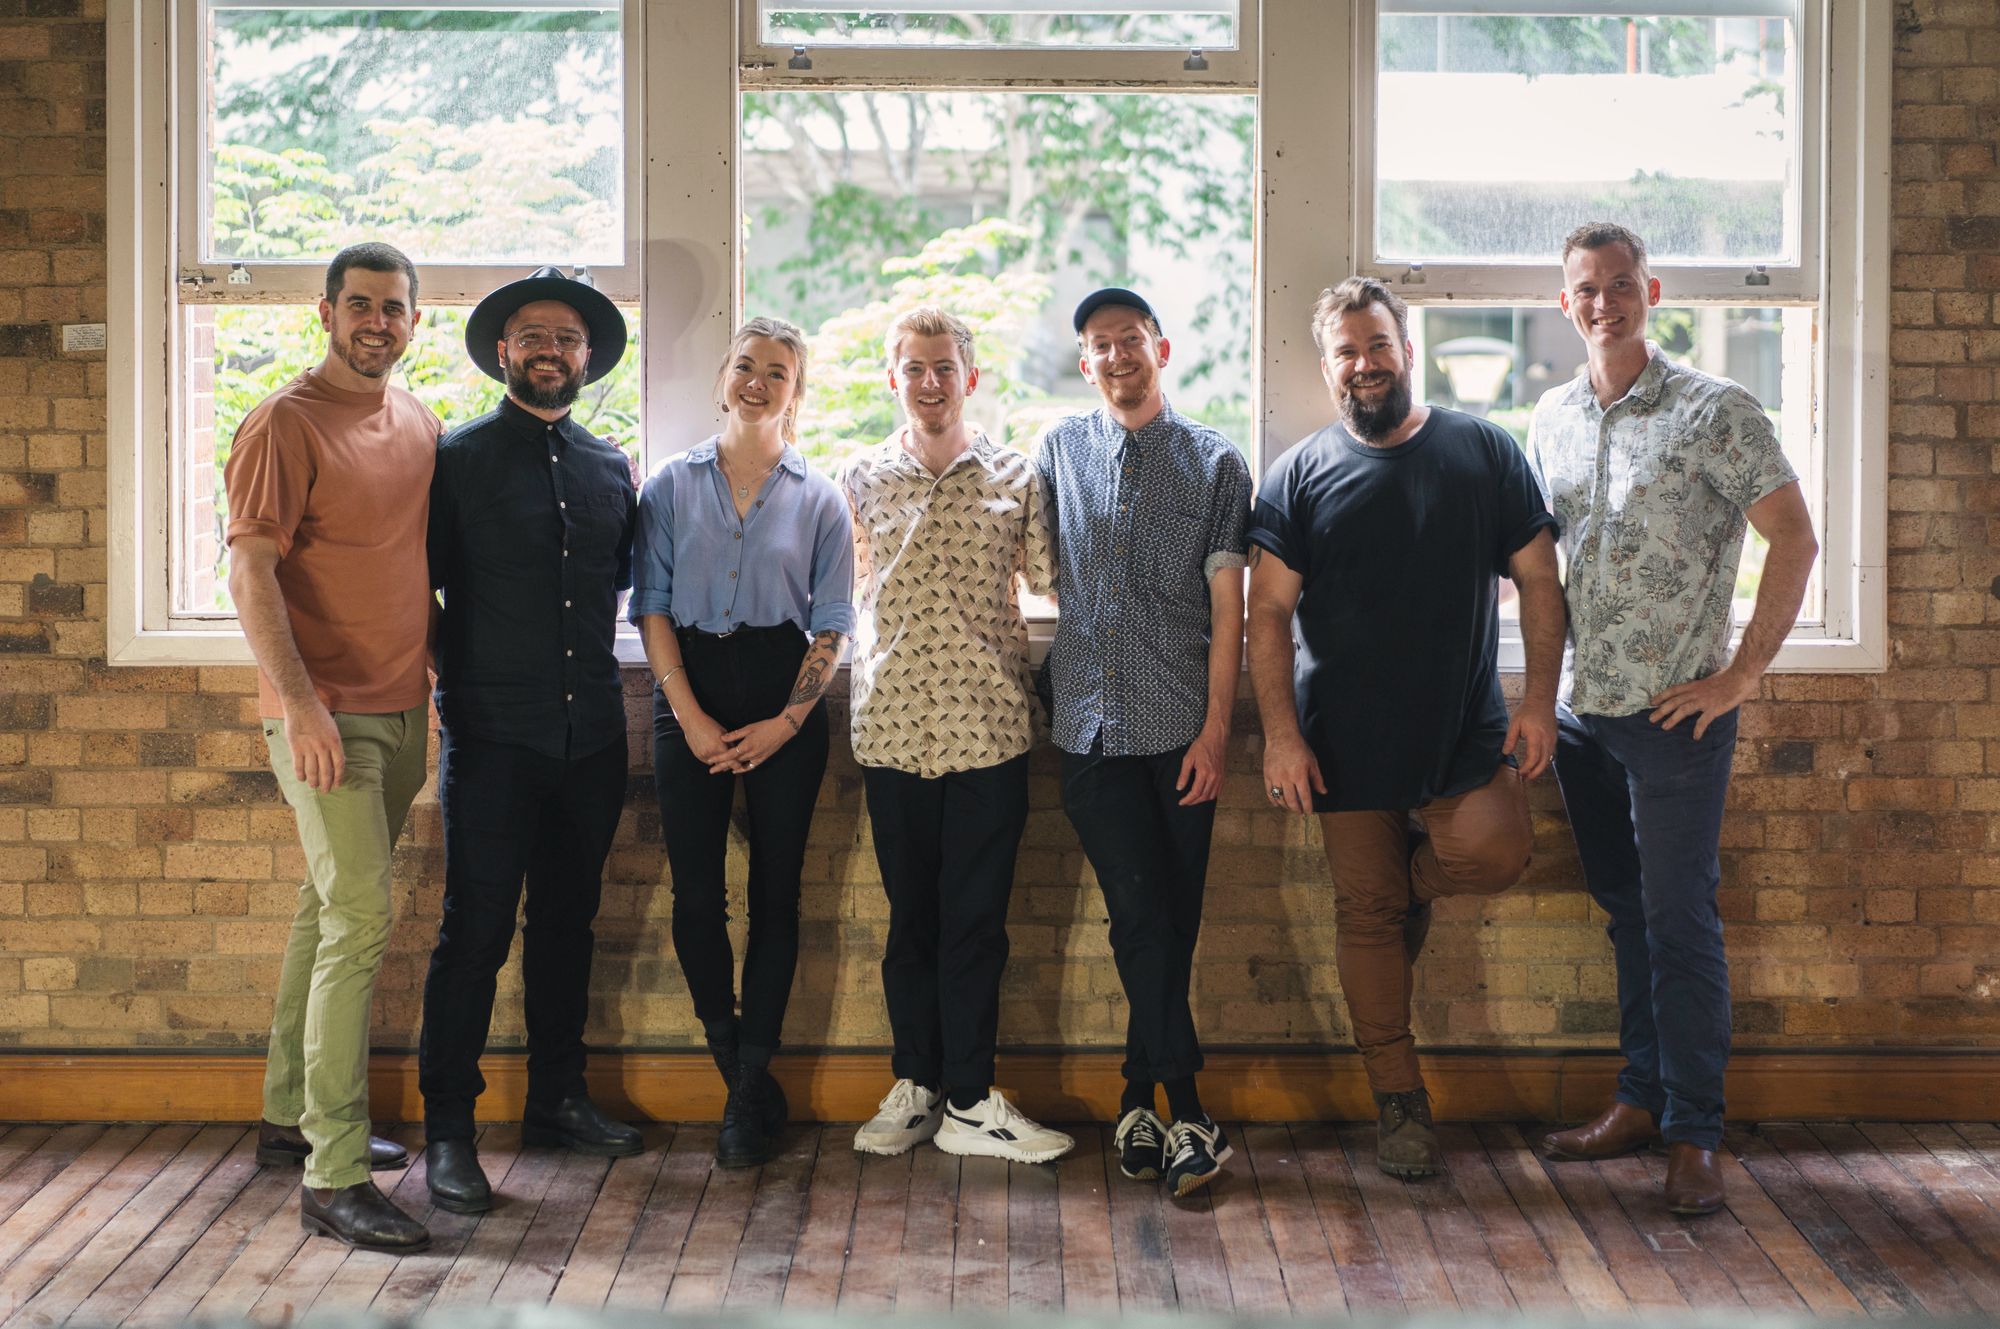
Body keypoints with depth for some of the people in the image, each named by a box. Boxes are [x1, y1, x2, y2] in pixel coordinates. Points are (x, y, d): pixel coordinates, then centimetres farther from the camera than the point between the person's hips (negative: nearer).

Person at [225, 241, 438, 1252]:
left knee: (330, 910, 15)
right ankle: (333, 1177, -10)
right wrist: (300, 703, -23)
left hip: (400, 707, 7)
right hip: (325, 712, -7)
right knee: (360, 921, -13)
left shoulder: (419, 423, 13)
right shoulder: (286, 424, -9)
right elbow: (250, 570, -15)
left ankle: (291, 1118, 28)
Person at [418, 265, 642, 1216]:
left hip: (592, 735, 5)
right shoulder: (456, 459, 0)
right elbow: (415, 582, -1)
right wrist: (453, 672, -2)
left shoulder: (611, 468, 12)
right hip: (494, 736, -4)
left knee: (568, 922, 13)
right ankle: (447, 1130, 2)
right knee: (476, 930, -5)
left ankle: (558, 1099, 25)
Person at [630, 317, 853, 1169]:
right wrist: (691, 717, -8)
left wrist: (786, 721, -8)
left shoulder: (818, 499, 5)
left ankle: (749, 1091, 8)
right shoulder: (672, 485, 6)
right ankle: (748, 1081, 13)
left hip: (784, 697, 0)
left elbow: (832, 624, 3)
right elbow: (652, 607, 2)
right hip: (690, 694, 0)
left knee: (775, 890, 0)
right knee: (695, 893, -3)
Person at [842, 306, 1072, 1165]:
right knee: (911, 917, 9)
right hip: (893, 727, 1)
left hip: (988, 728, -1)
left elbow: (1052, 582, 6)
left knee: (976, 920, 2)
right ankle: (915, 1085, 19)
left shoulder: (1015, 477, 5)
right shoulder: (862, 479, 8)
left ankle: (968, 1100, 9)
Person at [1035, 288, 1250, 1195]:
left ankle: (1139, 1099, 13)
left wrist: (1217, 728, -7)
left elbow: (1227, 607, 0)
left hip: (1180, 727, -1)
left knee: (1170, 922, 2)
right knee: (1142, 919, -5)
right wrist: (1041, 691, 11)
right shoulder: (1060, 451, 11)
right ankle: (1186, 1113, -2)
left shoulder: (1216, 463, 4)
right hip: (1091, 722, 1)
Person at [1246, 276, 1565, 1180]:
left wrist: (1539, 700, -4)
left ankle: (1414, 880, 13)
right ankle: (1399, 1103, 16)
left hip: (1466, 727, 0)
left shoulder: (1484, 452, 5)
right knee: (1366, 913, 3)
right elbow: (1269, 612, 2)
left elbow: (1538, 580, 6)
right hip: (1349, 736, 0)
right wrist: (1281, 734, -7)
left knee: (1493, 852, -23)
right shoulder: (1300, 476, 5)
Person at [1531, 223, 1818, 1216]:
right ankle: (1640, 1101, 25)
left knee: (1681, 921, -2)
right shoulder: (1552, 418, 9)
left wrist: (1745, 671, -11)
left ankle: (1694, 1133, 7)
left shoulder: (1716, 412, -8)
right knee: (1625, 913, 14)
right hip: (1581, 709, 5)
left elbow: (1795, 539, -8)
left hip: (1676, 713, -5)